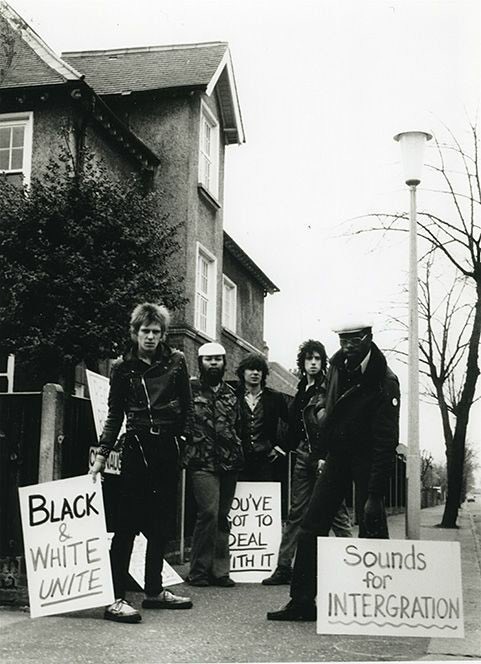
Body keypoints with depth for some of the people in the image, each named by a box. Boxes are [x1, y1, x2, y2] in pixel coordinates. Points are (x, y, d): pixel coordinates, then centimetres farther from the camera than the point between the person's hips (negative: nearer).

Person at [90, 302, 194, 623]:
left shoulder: (176, 361, 7)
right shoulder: (123, 368, 3)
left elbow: (187, 406, 11)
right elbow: (115, 415, 5)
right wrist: (102, 454, -2)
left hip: (168, 447, 3)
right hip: (137, 446, -3)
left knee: (162, 523, 9)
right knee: (128, 523, -7)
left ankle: (154, 590, 22)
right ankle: (116, 599, -7)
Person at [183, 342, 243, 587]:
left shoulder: (230, 393, 17)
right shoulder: (190, 389, 0)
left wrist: (238, 456, 15)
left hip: (228, 464, 5)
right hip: (202, 463, -5)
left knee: (223, 517, 7)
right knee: (209, 512, -14)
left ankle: (219, 570, 14)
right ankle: (199, 571, -1)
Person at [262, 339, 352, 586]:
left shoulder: (328, 388, -5)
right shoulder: (302, 390, 16)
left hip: (324, 457, -7)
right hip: (303, 456, 7)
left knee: (336, 513, -4)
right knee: (296, 513, 7)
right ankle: (284, 567, 10)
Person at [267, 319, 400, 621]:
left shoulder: (384, 383, -21)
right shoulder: (338, 364, 1)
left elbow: (386, 444, -24)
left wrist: (375, 495, -28)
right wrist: (323, 410, 7)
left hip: (367, 460, -7)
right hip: (338, 455, 7)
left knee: (372, 530, -9)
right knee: (312, 525, 2)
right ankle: (303, 601, 7)